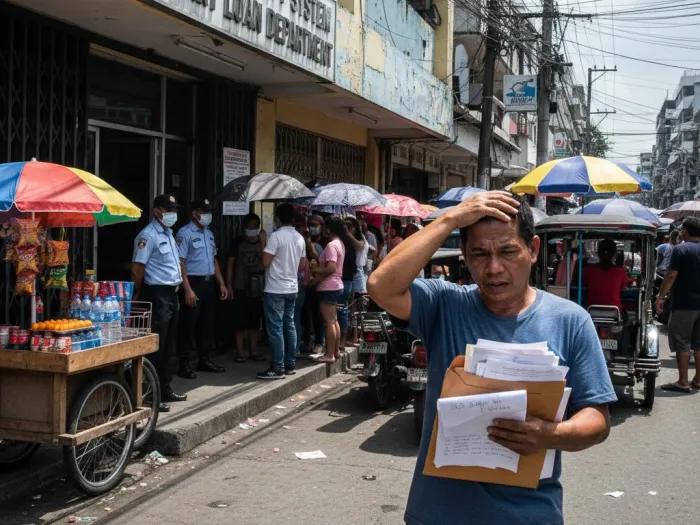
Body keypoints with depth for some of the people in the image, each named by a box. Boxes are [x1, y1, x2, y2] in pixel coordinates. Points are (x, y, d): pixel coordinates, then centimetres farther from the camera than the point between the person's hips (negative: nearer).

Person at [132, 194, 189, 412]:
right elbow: (137, 269, -16)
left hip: (171, 294, 9)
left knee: (168, 347, 15)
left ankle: (165, 390, 25)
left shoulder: (169, 234, 16)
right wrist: (137, 297, -9)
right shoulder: (148, 236, -14)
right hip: (157, 295, -9)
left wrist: (178, 291, 17)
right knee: (155, 348, -6)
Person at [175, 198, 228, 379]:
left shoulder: (209, 233, 14)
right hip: (193, 283, -8)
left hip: (210, 283, 8)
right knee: (188, 325, -1)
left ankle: (205, 360, 26)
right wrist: (188, 289, -21)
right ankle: (184, 364, 6)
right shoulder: (185, 233, -11)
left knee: (208, 323, 14)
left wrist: (221, 284, 14)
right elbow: (180, 262, -16)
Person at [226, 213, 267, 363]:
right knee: (240, 321, -2)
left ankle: (253, 351, 17)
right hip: (241, 287, -2)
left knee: (255, 321, 7)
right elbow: (230, 263, -1)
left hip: (258, 287, 3)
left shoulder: (262, 242, 8)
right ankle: (240, 352, 6)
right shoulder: (238, 242, 0)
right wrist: (229, 285, -5)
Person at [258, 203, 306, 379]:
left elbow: (266, 261, -17)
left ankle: (278, 368, -5)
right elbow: (302, 265, 14)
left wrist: (263, 243, 0)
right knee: (289, 326, 12)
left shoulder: (276, 236, -14)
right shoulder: (299, 238, 9)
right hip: (292, 288, 7)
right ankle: (290, 365, 17)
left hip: (275, 289, -7)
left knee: (275, 329, -5)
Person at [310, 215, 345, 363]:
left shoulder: (331, 245, -18)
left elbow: (331, 268, -26)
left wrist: (316, 271, -13)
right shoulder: (340, 243, 13)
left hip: (328, 288, -10)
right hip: (336, 286, 10)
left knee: (329, 322, -6)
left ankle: (329, 354, -2)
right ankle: (336, 351, 23)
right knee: (334, 320, 16)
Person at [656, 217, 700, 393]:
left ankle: (682, 382, -1)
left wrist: (660, 297, -10)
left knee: (682, 343, -1)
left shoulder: (680, 249, -12)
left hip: (684, 303, -7)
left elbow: (671, 276, -16)